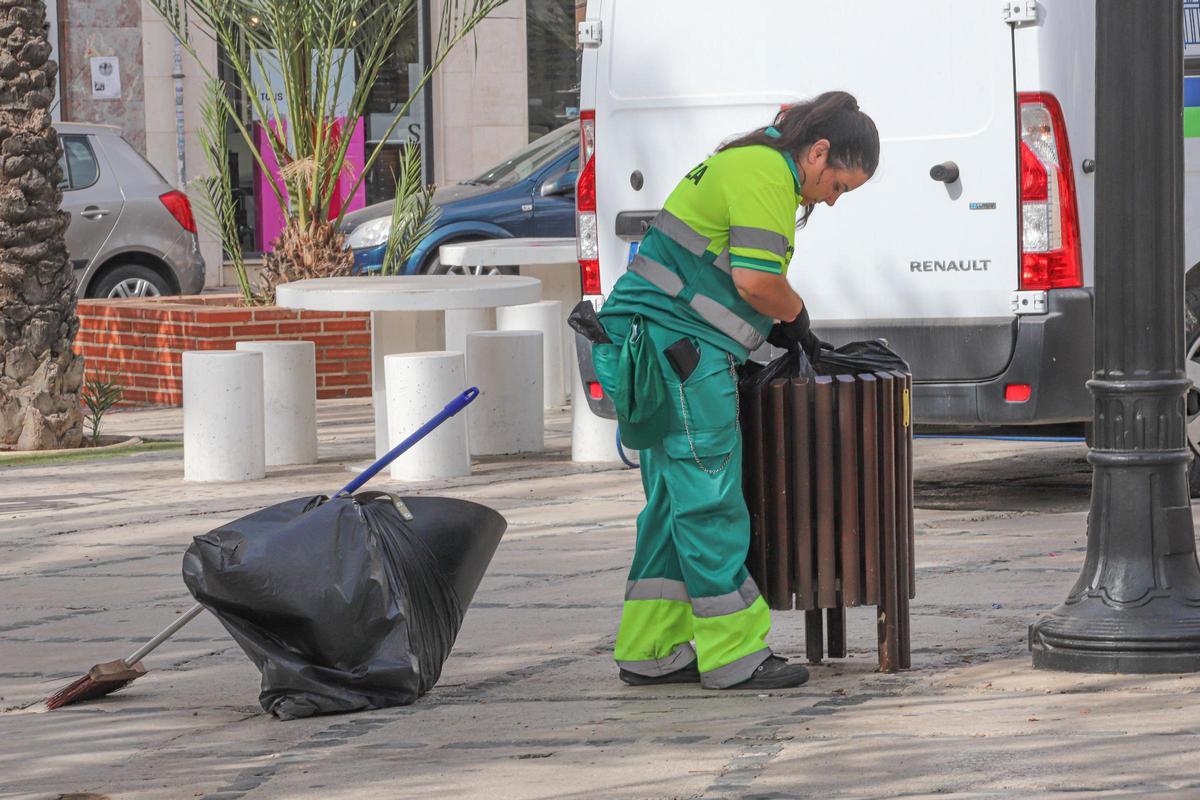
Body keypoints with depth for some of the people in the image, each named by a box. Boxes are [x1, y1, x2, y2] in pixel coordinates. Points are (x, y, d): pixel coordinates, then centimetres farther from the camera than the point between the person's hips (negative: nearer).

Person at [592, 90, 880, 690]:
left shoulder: (750, 165, 21)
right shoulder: (765, 174, -13)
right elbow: (756, 281, -20)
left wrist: (784, 332, 16)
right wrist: (795, 314, 0)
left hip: (664, 349, 11)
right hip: (679, 348, -11)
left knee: (676, 501, 13)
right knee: (709, 503, -8)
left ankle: (650, 651, 15)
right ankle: (734, 657, -5)